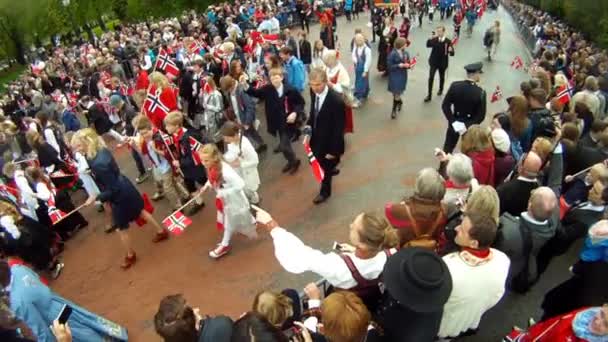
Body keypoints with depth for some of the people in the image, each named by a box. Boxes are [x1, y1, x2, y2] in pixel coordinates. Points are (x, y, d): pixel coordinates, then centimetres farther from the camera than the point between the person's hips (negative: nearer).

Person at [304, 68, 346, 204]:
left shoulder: (337, 101, -32)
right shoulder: (314, 92, -10)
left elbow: (339, 128, -23)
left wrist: (333, 150, -18)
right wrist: (308, 131, -7)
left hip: (328, 141, -6)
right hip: (316, 137, 6)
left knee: (326, 167, 16)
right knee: (318, 163, 26)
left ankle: (325, 192, 42)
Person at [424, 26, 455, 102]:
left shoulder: (448, 41, -11)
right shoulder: (434, 39, -4)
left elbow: (452, 53, -11)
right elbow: (428, 45, -15)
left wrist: (450, 51, -34)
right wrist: (430, 39, -30)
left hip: (442, 63, 0)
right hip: (434, 62, 1)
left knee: (442, 77, 18)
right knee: (431, 77, -9)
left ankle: (441, 89, 44)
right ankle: (429, 95, -4)